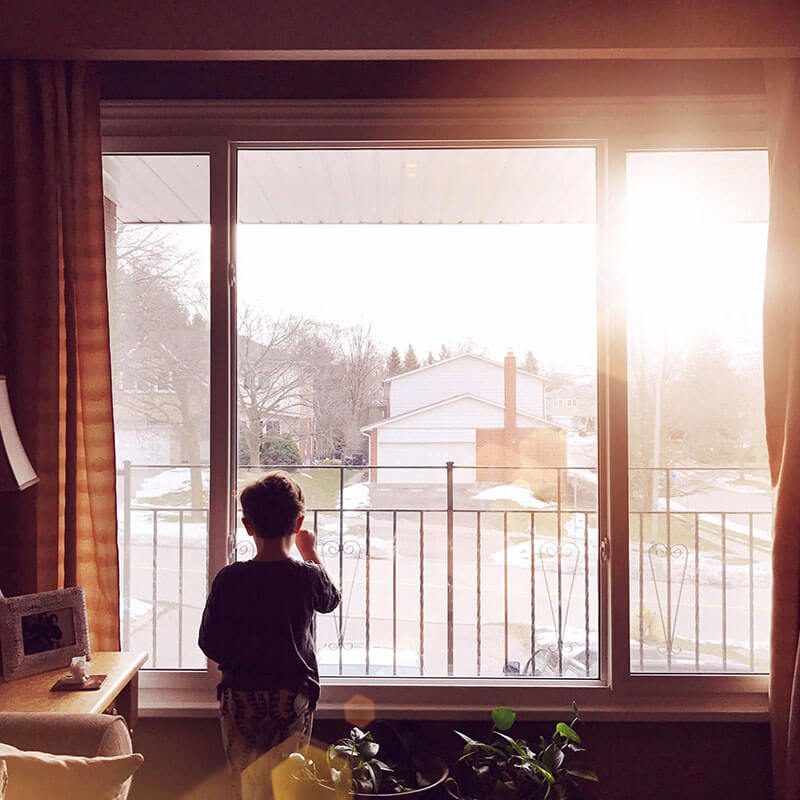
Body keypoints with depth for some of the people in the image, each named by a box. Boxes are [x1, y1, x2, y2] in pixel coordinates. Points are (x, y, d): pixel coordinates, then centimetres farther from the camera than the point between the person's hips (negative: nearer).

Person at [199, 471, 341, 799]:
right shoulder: (307, 576, -12)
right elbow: (332, 599, 11)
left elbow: (209, 645, -5)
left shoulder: (229, 578, -11)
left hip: (240, 697, 1)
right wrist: (311, 553, 21)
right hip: (293, 698, -1)